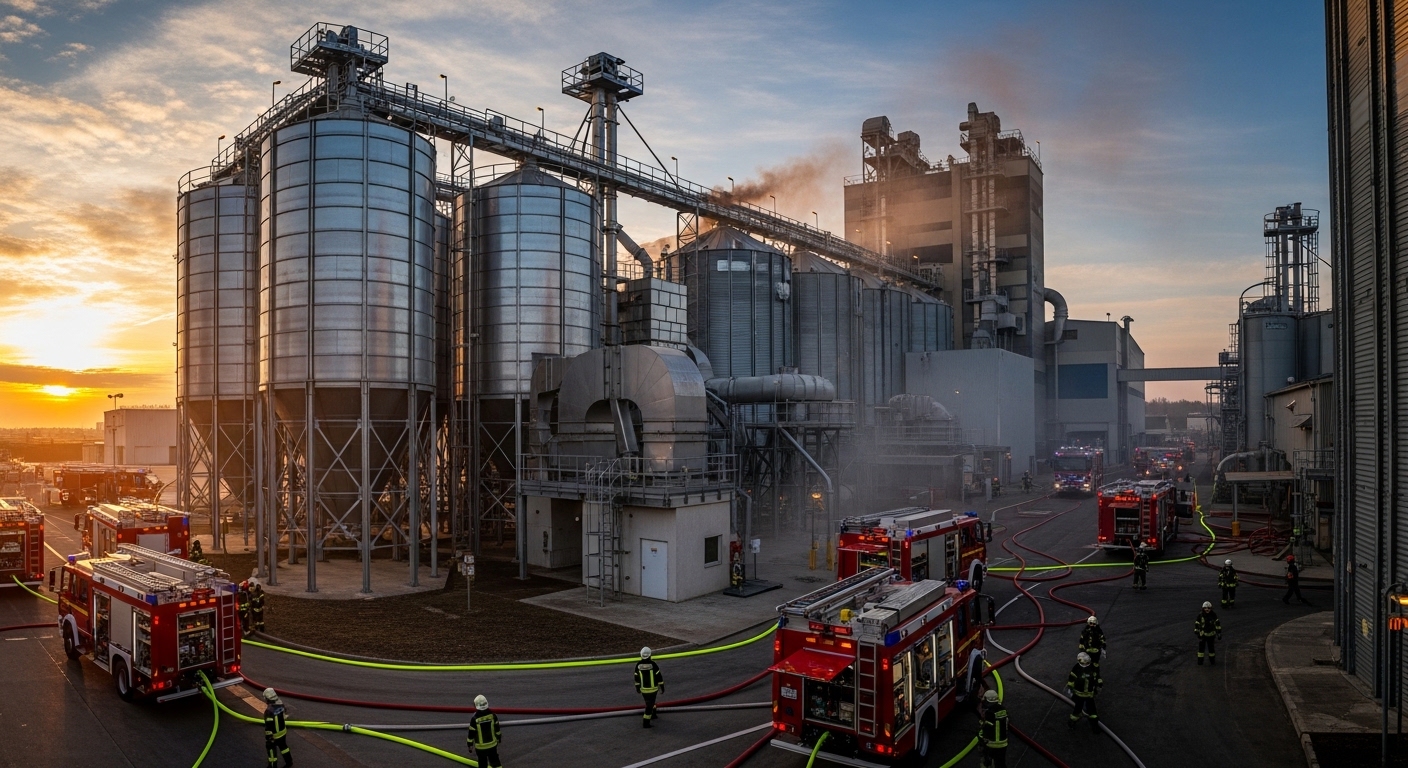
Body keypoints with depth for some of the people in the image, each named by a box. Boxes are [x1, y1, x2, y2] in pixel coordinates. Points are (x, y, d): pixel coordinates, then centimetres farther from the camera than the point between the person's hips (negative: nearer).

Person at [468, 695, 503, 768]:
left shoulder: (475, 719, -22)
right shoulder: (492, 715, -12)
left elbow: (471, 733, -13)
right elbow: (497, 728, 2)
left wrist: (470, 744, 2)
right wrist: (498, 737, 18)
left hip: (480, 746, -3)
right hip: (492, 744, 3)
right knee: (495, 760, 20)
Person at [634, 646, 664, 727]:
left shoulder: (638, 665, -7)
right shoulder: (653, 664, -18)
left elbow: (636, 677, 3)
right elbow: (659, 676, -13)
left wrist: (637, 688, 16)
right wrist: (662, 686, -1)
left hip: (643, 689, 4)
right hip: (653, 688, -4)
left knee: (649, 702, 28)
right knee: (649, 705, 2)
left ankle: (652, 715, 43)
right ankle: (645, 723, 0)